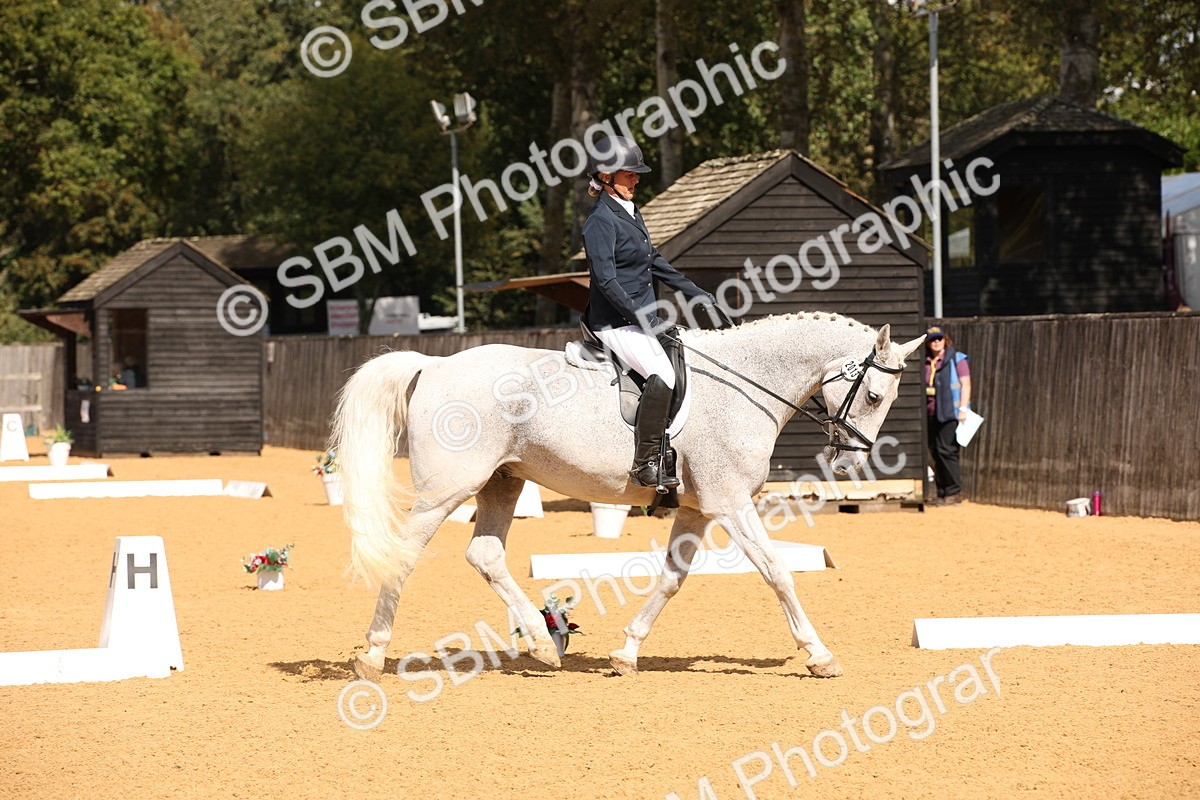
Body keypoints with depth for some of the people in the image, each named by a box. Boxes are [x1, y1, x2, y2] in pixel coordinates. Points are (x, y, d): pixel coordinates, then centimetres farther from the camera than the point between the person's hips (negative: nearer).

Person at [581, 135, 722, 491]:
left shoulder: (630, 213, 16)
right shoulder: (601, 220, -14)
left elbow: (654, 262, 26)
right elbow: (606, 280, -21)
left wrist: (694, 293, 22)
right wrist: (646, 320, -25)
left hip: (641, 318, 11)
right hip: (615, 323, -11)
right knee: (662, 373, -29)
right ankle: (646, 463, -25)